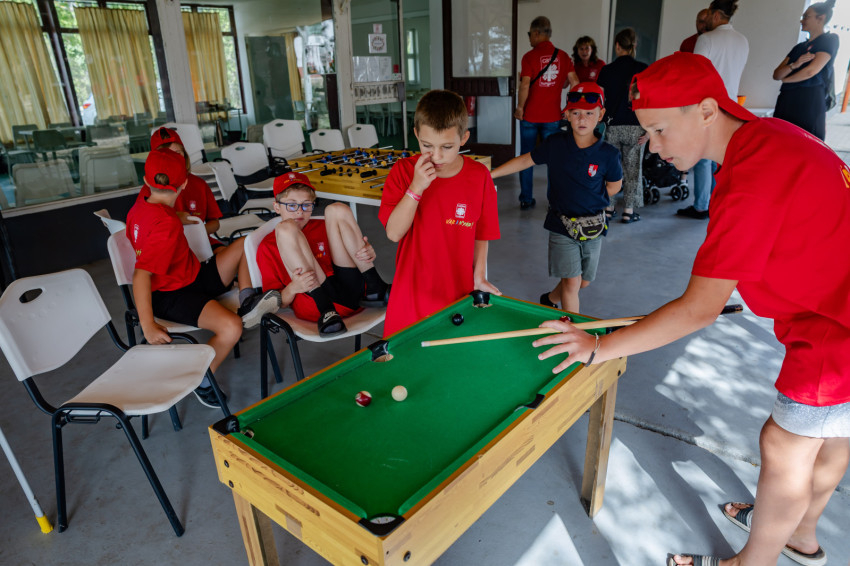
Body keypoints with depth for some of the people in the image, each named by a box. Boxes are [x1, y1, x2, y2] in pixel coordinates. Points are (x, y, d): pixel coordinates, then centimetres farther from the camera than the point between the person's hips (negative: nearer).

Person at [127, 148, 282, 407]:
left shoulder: (140, 207, 3)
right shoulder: (167, 224, -26)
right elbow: (141, 274, -31)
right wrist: (148, 325, -31)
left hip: (193, 277, 10)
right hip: (172, 296, -10)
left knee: (247, 243, 8)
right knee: (230, 327, -35)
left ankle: (247, 303, -5)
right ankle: (203, 380, -9)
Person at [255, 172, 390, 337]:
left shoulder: (322, 227, 27)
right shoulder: (268, 246, 14)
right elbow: (278, 303, 6)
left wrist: (367, 254, 1)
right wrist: (293, 288, -17)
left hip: (350, 293, 3)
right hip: (315, 303, -3)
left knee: (337, 210, -2)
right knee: (286, 228, -15)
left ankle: (375, 289, -10)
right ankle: (326, 311, -23)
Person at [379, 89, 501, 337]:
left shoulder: (479, 177, -6)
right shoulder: (403, 171, -7)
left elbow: (481, 233, 5)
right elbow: (394, 233, -14)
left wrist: (479, 276, -3)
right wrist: (416, 188, -23)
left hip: (458, 293, 0)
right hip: (411, 294, 0)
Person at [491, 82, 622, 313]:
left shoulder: (607, 154, -8)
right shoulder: (555, 144, -7)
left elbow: (615, 185, 8)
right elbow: (525, 160, 3)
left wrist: (592, 200, -1)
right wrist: (488, 174, 2)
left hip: (592, 227, 2)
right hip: (561, 223, -2)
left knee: (584, 282, 16)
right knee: (572, 282, -6)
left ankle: (550, 299, 43)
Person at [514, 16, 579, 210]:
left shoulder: (530, 56, -8)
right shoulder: (563, 56, 3)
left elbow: (525, 85, -16)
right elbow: (575, 83, 1)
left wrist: (519, 108, -5)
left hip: (530, 115, -2)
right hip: (552, 116, 3)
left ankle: (526, 199, 12)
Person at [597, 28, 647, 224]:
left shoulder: (606, 70, -1)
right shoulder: (643, 69, -2)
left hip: (612, 126, 0)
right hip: (635, 127, 0)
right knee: (632, 169, 9)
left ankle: (608, 207, 16)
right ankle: (628, 211, 10)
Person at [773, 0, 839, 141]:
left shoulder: (829, 40, 3)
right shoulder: (799, 47, 23)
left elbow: (811, 71, -11)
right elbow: (776, 74, 12)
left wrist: (785, 79, 5)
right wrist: (794, 65, -7)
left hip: (809, 101, -6)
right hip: (786, 101, 6)